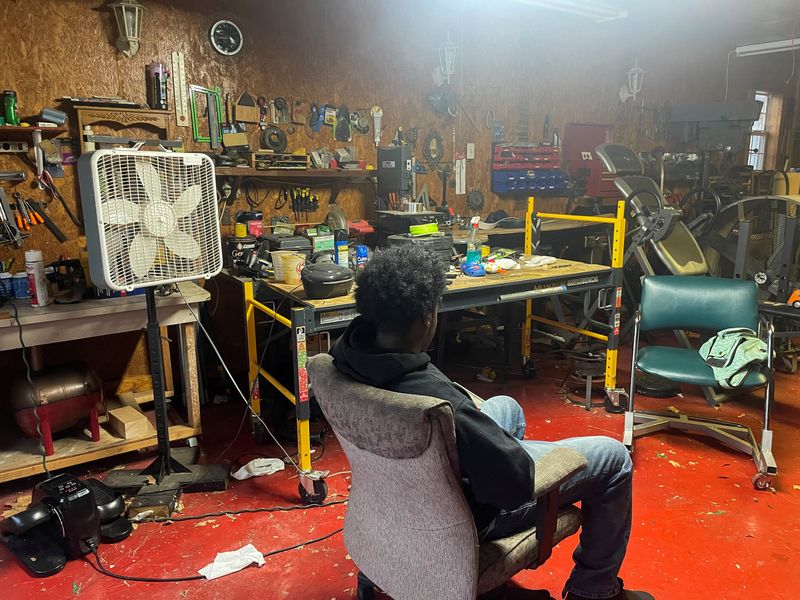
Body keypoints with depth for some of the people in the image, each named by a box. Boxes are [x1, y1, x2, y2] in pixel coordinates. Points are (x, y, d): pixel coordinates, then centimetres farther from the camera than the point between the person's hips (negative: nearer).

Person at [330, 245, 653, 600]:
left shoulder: (346, 351, -19)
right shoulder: (438, 402, -42)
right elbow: (518, 483, -31)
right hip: (463, 513, -7)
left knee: (506, 405, 31)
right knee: (613, 457, 4)